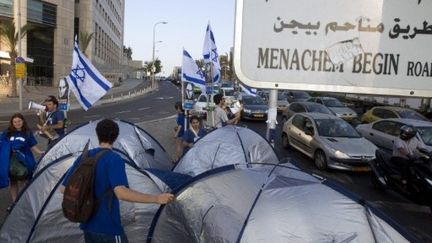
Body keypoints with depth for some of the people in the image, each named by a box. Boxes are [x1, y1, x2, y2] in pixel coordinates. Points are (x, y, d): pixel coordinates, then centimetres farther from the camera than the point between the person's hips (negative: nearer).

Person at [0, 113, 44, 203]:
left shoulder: (28, 133, -2)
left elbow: (33, 146, 1)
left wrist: (40, 152, -13)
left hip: (24, 161, -1)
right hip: (11, 162, 1)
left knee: (22, 182, 5)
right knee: (13, 182, 12)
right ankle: (14, 202, 24)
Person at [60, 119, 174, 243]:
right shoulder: (114, 159, -17)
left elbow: (63, 188, 9)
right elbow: (121, 193, -31)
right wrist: (157, 199, -30)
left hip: (88, 226, 7)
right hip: (109, 228, -7)